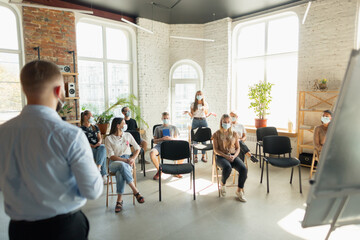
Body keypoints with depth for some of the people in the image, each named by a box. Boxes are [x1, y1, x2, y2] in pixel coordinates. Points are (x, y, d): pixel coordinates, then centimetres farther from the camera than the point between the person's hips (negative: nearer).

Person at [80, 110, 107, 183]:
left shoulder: (95, 127, 23)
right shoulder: (81, 129, 6)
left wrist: (99, 142, -6)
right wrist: (93, 146, -16)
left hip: (98, 147, 4)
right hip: (88, 149, -4)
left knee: (103, 147, -35)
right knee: (103, 154, -32)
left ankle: (98, 167, -45)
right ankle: (103, 175, -31)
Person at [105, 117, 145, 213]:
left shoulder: (128, 135, 11)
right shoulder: (109, 138, 1)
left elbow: (137, 148, 15)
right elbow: (111, 156, -6)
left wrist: (133, 158, -4)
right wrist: (125, 160, -19)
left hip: (127, 160, 2)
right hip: (114, 163, -1)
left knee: (120, 173, -35)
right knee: (122, 165, -39)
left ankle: (119, 200, -27)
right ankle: (135, 191, -33)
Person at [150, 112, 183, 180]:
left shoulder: (174, 128, 25)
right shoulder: (158, 128, 23)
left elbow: (176, 140, 14)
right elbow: (154, 141, 13)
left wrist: (171, 138, -10)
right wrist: (162, 139, -9)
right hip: (160, 145, 0)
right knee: (152, 153, -35)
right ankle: (159, 170, -9)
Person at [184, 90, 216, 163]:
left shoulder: (205, 104, 9)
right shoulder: (193, 104, 6)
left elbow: (206, 115, 13)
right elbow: (192, 115, 5)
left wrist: (211, 113, -4)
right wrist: (188, 112, -13)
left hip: (203, 121, 1)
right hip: (195, 122, -1)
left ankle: (203, 156, 10)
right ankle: (195, 156, 7)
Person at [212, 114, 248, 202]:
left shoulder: (234, 134, 9)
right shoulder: (216, 134, 0)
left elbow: (238, 148, 10)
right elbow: (216, 150, -4)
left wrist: (234, 156, -10)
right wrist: (226, 156, -17)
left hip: (233, 156, 3)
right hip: (221, 157, -3)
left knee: (244, 169, -25)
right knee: (228, 168, -37)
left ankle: (239, 190, -3)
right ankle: (222, 183, -4)